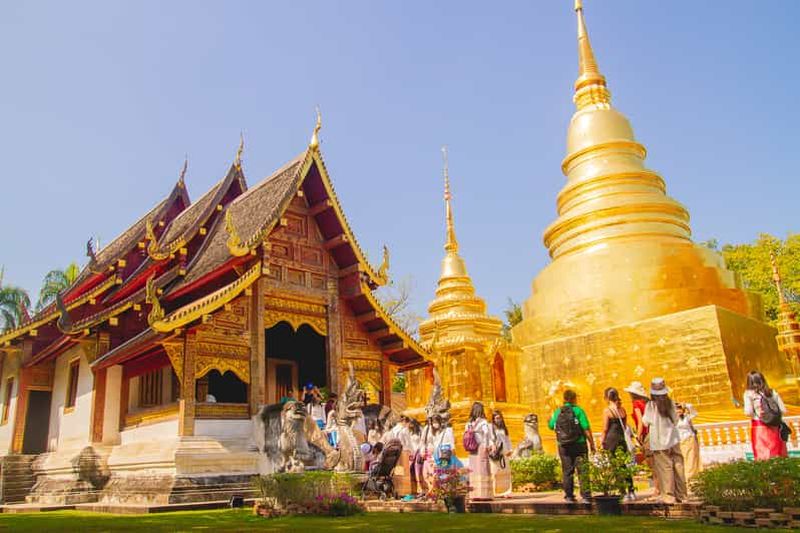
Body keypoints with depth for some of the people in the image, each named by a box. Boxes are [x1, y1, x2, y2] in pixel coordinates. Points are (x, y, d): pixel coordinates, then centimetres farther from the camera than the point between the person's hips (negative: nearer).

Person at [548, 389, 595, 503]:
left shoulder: (557, 412, 3)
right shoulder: (578, 410, -8)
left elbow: (551, 426, 14)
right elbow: (586, 429, -13)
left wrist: (551, 417, 33)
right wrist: (592, 444, -5)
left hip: (564, 446, 3)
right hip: (579, 444, -3)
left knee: (567, 471, 11)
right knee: (582, 471, 2)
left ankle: (569, 496, 14)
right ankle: (585, 496, -2)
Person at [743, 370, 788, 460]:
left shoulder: (749, 394, -5)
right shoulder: (773, 392, 5)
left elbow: (748, 412, -12)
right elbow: (783, 410, 4)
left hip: (759, 427, -3)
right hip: (774, 427, 3)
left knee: (762, 456, 1)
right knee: (778, 453, 12)